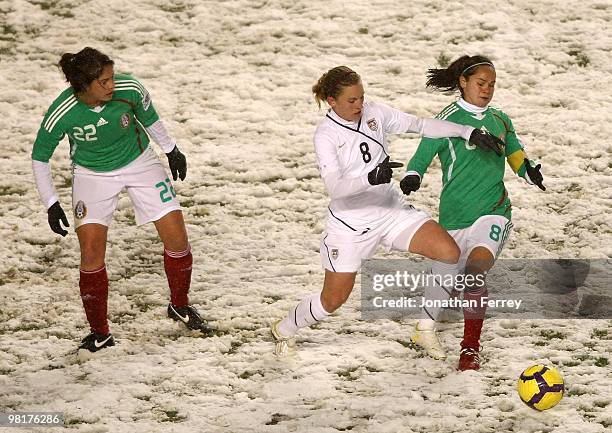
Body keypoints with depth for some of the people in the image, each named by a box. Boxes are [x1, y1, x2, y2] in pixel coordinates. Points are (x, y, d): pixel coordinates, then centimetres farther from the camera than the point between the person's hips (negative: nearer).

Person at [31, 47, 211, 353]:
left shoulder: (129, 89, -25)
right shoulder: (62, 114, -30)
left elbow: (148, 117, -1)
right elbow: (40, 156, -13)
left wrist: (171, 149, 11)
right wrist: (51, 203, -13)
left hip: (139, 163, 2)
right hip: (93, 175, -2)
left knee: (176, 235, -1)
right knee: (91, 248, -14)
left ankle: (180, 306, 25)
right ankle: (99, 332, 2)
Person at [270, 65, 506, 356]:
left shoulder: (373, 113, -4)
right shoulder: (326, 134, -18)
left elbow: (419, 125, 1)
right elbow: (334, 187, -29)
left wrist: (469, 133, -7)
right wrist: (371, 178, -46)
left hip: (391, 211, 5)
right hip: (351, 223, -5)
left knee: (450, 253, -13)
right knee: (332, 301, 3)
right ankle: (282, 331, 31)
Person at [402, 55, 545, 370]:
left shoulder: (500, 120, 9)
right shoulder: (448, 120, -5)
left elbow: (516, 154, 18)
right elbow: (423, 155, -11)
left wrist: (530, 171, -3)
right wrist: (412, 177, -32)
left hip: (494, 210, 1)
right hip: (455, 213, -1)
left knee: (475, 271, -21)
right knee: (446, 277, 9)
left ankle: (471, 349, -13)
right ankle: (425, 328, 41)